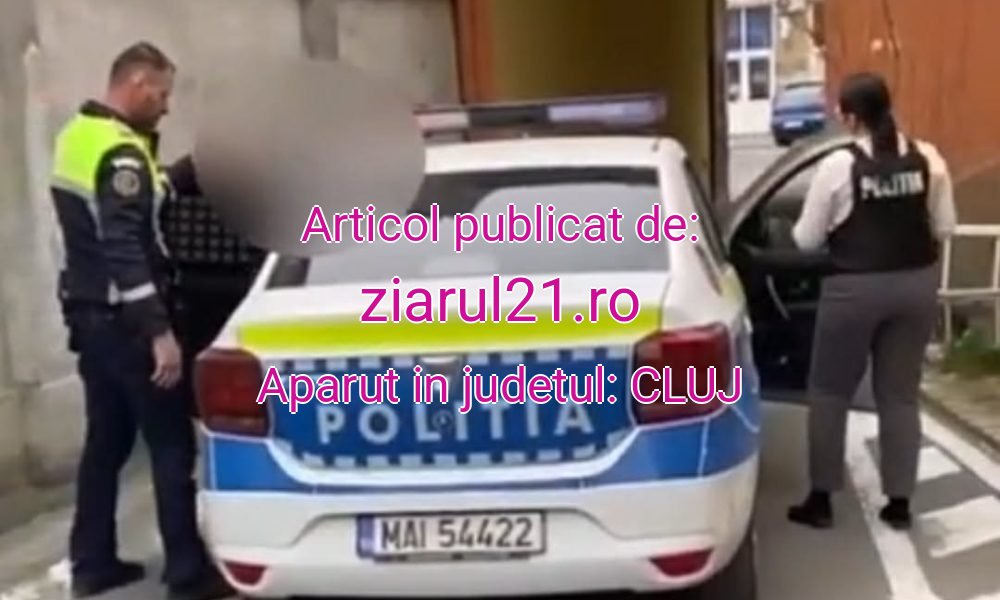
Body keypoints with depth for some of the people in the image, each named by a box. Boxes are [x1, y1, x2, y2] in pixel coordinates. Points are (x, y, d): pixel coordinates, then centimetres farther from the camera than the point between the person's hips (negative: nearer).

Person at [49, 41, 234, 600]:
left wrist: (192, 170, 17)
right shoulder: (120, 152, -19)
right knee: (172, 444, -3)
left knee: (107, 438, 16)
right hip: (122, 320, -10)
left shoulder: (79, 136, 11)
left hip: (89, 313, 10)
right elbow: (125, 250, -26)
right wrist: (160, 332, -26)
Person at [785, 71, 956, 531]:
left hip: (856, 288, -4)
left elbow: (806, 240, -7)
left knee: (829, 393, 10)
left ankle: (820, 500, 16)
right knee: (900, 395, 14)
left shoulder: (839, 165, -13)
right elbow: (944, 228, 4)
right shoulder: (928, 159, -1)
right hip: (915, 285, 4)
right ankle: (899, 503, 19)